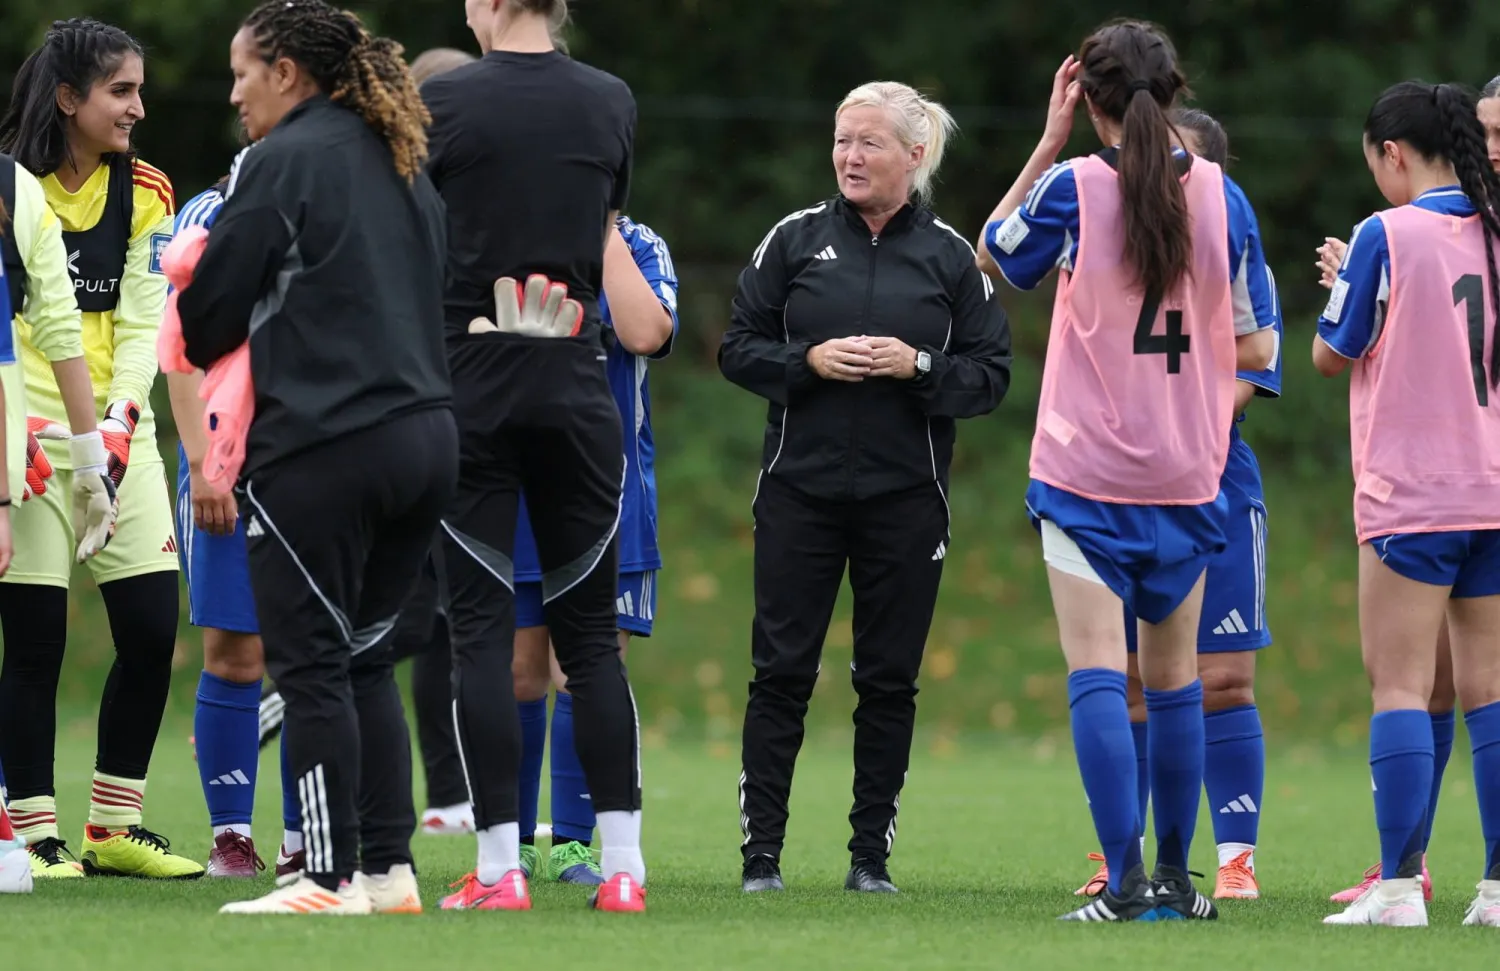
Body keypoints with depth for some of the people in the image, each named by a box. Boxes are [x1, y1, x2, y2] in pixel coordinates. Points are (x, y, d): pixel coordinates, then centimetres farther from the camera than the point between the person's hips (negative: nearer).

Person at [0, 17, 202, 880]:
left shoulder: (144, 193, 6)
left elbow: (142, 323, 2)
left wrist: (119, 423, -13)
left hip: (119, 432, 4)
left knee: (153, 631, 0)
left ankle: (116, 829, 12)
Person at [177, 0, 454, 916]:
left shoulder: (279, 162, -7)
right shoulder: (403, 163, 16)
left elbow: (211, 313, -6)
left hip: (320, 449, -8)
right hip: (427, 433, 8)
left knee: (313, 668, -2)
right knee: (365, 658, 14)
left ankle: (333, 880, -3)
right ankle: (390, 868, 10)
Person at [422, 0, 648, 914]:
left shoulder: (440, 103, -7)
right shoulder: (612, 102, 5)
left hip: (468, 390, -3)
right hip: (577, 390, 3)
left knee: (481, 630, 0)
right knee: (591, 631, 7)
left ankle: (500, 867, -3)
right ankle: (623, 863, 2)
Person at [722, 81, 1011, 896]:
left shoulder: (950, 256, 4)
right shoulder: (795, 239, 4)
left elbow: (991, 376, 3)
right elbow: (738, 350, 5)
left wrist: (918, 366, -14)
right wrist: (808, 362, -13)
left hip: (906, 499, 0)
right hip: (800, 488, 0)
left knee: (889, 677, 3)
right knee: (781, 669, -1)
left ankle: (871, 853, 11)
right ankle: (761, 850, 3)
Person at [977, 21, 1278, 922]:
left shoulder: (1071, 188, -10)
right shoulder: (1223, 197, -3)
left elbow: (993, 256, 10)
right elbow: (1256, 349, 3)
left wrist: (1049, 140, 9)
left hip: (1086, 475, -3)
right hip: (1190, 476, 3)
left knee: (1097, 675, -6)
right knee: (1175, 679, 14)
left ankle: (1126, 877, -16)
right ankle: (1175, 877, 20)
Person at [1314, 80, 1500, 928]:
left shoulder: (1387, 235, -10)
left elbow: (1332, 354, -3)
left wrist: (1341, 283, 15)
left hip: (1412, 499, -5)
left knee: (1401, 686, -2)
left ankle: (1400, 884, -8)